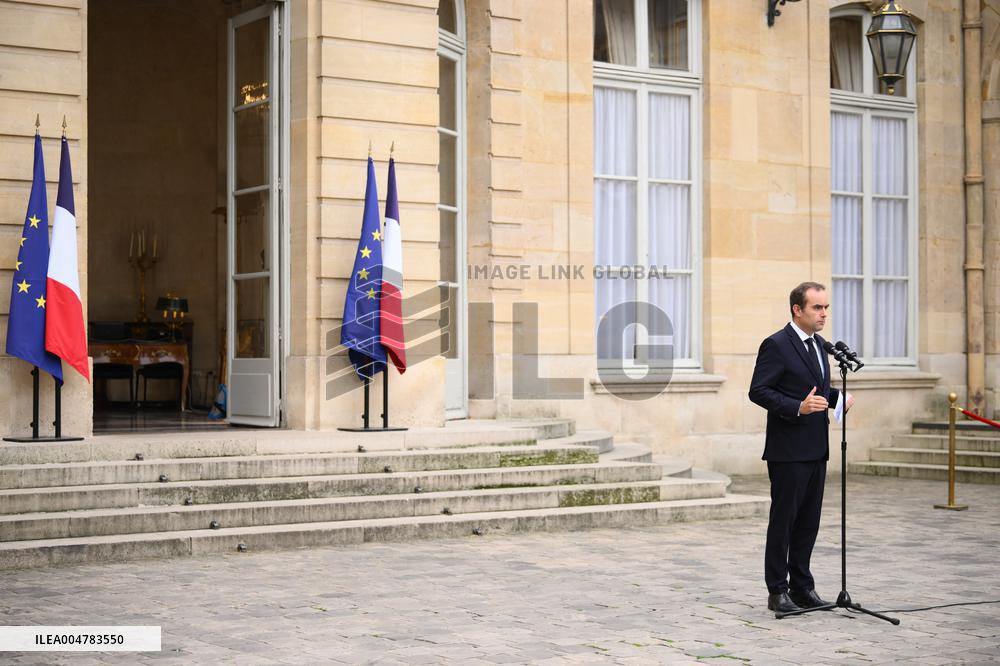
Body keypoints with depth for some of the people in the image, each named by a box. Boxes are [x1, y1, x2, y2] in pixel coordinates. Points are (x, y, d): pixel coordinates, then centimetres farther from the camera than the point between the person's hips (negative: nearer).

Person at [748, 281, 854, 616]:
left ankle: (801, 586, 20)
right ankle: (777, 591, 6)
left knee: (809, 521, 11)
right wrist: (798, 407, -26)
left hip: (816, 449, 8)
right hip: (788, 450, -8)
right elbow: (758, 391, -16)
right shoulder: (776, 345, -12)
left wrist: (838, 397, 5)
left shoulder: (818, 344, 14)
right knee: (783, 520, -1)